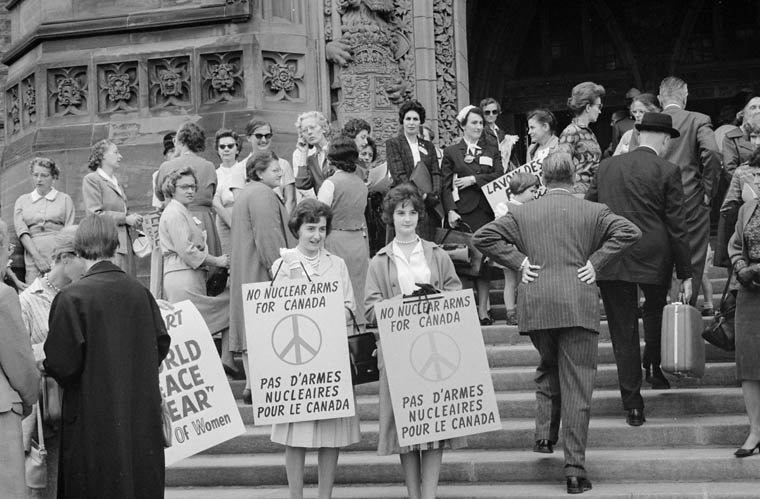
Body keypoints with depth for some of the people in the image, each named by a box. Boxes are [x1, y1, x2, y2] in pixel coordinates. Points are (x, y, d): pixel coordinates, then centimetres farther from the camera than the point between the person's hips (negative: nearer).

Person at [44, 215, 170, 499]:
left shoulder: (72, 298, -14)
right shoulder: (138, 292, -1)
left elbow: (63, 364, -15)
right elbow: (161, 345, 5)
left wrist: (45, 365, 7)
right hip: (141, 417, 4)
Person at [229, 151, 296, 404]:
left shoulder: (245, 193, 20)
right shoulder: (263, 195, -14)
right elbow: (268, 237, -20)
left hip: (244, 272, 11)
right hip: (262, 271, -11)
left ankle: (251, 381, 10)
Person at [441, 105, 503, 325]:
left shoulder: (492, 151, 17)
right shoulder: (451, 152, 9)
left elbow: (499, 176, 3)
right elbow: (446, 185, 3)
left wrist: (475, 179, -6)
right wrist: (450, 210, -10)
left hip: (485, 211, 2)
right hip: (462, 213, -2)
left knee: (484, 259, -1)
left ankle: (483, 310, 4)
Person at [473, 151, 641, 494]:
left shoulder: (522, 213, 8)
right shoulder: (593, 212, 4)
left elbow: (483, 237, 1)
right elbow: (629, 232, -7)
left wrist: (518, 261, 2)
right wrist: (595, 262, -2)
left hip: (535, 307, 2)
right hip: (579, 306, -2)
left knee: (548, 368, 28)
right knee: (576, 386, 1)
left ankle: (544, 434, 15)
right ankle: (575, 469, -1)